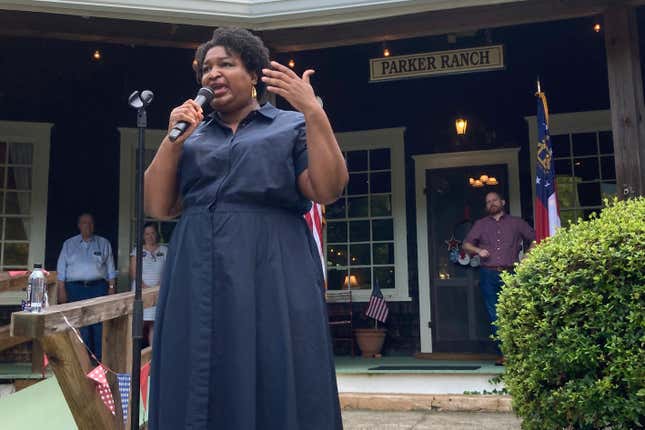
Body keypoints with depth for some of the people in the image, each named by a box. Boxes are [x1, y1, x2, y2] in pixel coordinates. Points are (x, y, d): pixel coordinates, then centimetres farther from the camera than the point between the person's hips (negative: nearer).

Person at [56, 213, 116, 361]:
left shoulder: (104, 243, 13)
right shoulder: (69, 244, 13)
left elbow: (110, 268, 10)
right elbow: (61, 269, 9)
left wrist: (111, 287, 2)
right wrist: (62, 290, 0)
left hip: (98, 288, 0)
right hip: (75, 289, 0)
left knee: (99, 325, -6)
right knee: (80, 326, -2)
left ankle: (99, 359, -1)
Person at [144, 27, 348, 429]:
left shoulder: (292, 126, 7)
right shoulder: (192, 134, 17)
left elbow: (329, 189, -7)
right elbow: (157, 207, 9)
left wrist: (315, 113, -15)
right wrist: (173, 141, -2)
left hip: (273, 274, -3)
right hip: (199, 277, 4)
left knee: (276, 387, 0)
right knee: (199, 390, 7)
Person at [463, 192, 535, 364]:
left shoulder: (516, 222, 14)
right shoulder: (480, 224, 18)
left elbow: (534, 239, 18)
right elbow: (466, 244, 15)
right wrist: (478, 251, -4)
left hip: (511, 274, -1)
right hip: (489, 275, 1)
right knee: (494, 316, -2)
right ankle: (503, 354, 4)